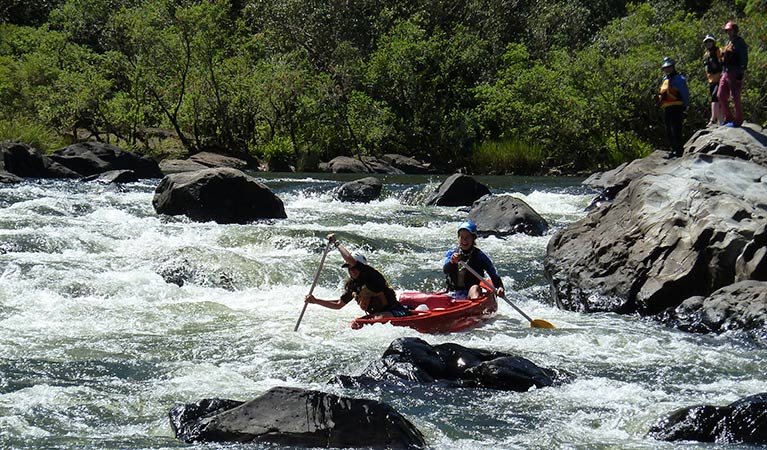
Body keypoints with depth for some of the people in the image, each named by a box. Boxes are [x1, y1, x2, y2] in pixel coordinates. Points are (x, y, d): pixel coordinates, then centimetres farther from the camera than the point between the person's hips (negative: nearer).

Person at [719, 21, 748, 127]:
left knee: (735, 97, -7)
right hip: (726, 73, 9)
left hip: (735, 74, -9)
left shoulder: (740, 43, -5)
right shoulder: (728, 43, 20)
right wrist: (723, 72, 21)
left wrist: (741, 73, -17)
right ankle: (728, 118, 19)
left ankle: (738, 120, 1)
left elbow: (744, 59, -11)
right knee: (721, 96, 8)